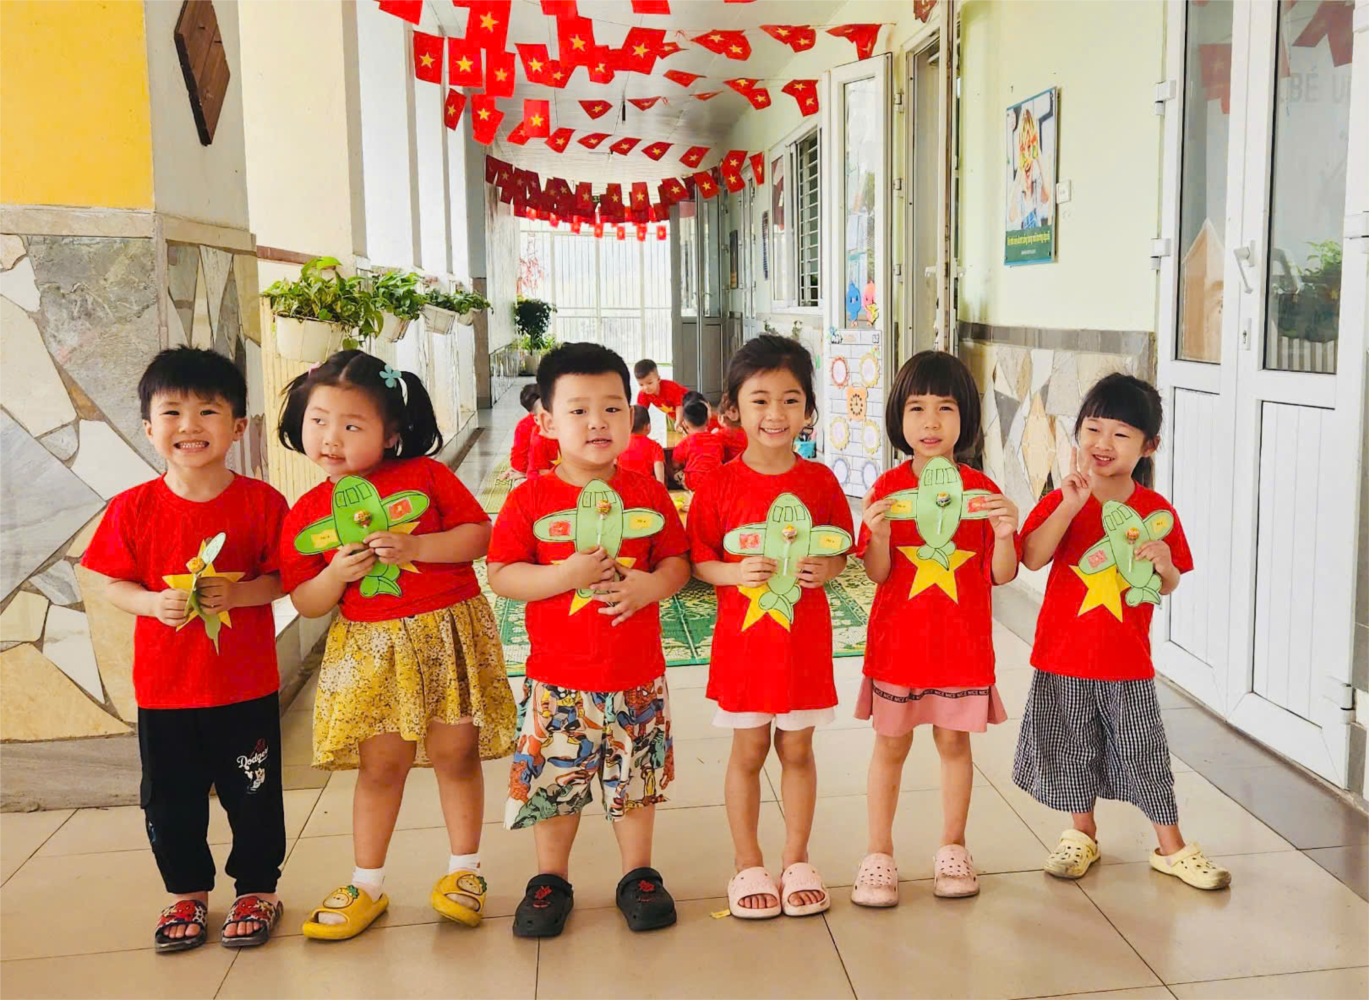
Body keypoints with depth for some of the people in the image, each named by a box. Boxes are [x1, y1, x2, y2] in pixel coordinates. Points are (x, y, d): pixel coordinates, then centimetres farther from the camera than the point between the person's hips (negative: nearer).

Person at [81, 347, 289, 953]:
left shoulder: (261, 502, -9)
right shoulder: (133, 509, -4)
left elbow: (282, 577, -6)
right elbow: (114, 584, 1)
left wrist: (236, 593, -23)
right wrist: (154, 603, -18)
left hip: (246, 686, -2)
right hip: (164, 688, 2)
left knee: (252, 795, 11)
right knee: (170, 799, 14)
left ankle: (257, 889, 32)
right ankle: (187, 894, 36)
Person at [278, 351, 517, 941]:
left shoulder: (426, 476, -4)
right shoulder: (306, 514, 3)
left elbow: (479, 535, -7)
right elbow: (305, 603, 5)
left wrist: (416, 546, -19)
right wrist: (336, 573, -14)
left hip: (449, 634, -1)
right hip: (370, 650, 2)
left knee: (456, 754, 7)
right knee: (380, 765, 8)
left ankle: (463, 871, 25)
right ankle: (367, 885, 24)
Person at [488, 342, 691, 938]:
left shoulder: (648, 495, 1)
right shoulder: (530, 499, -6)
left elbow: (677, 563, 4)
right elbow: (500, 576, -9)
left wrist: (649, 585, -17)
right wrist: (564, 575, -22)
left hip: (637, 676, 2)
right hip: (558, 677, -1)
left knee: (636, 777, 14)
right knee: (553, 779, 8)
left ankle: (638, 875, 32)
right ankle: (550, 879, 29)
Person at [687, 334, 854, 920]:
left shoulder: (820, 481, -1)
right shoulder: (720, 485, -6)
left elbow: (840, 552, 8)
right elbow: (696, 562, -3)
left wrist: (827, 569, -13)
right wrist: (735, 573, -21)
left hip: (805, 639, 2)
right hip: (744, 637, -1)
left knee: (797, 749, 12)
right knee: (748, 751, 8)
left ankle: (797, 862, 27)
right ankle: (748, 866, 23)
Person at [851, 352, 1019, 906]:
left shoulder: (981, 490, -2)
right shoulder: (888, 488, -4)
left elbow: (1001, 574, -2)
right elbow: (876, 573, -6)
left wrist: (1004, 533, -21)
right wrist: (879, 534, -26)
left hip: (963, 641, 1)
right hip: (899, 638, -1)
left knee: (954, 740, 11)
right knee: (891, 743, 7)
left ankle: (953, 848, 28)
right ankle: (879, 855, 18)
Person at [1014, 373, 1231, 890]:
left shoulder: (1158, 512, -2)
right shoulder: (1061, 501, -6)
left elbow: (1168, 586, 8)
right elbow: (1032, 558, -21)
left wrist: (1163, 566, -15)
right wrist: (1070, 505, -28)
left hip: (1127, 658, 0)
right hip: (1065, 655, 0)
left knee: (1145, 752, 7)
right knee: (1072, 747, 13)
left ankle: (1172, 847, 23)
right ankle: (1082, 834, 33)